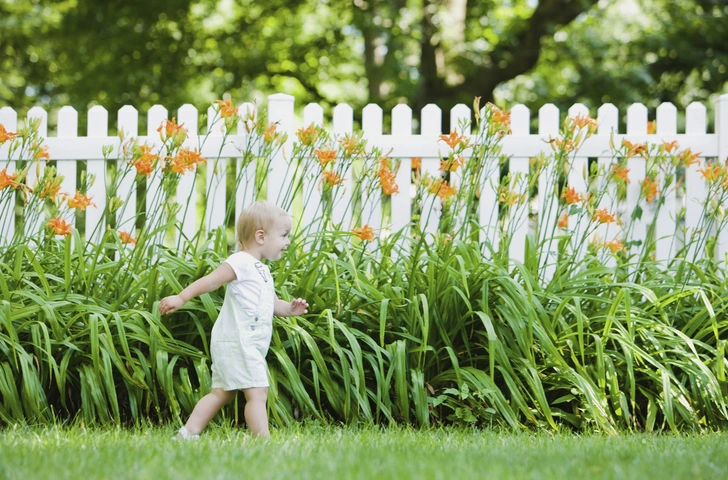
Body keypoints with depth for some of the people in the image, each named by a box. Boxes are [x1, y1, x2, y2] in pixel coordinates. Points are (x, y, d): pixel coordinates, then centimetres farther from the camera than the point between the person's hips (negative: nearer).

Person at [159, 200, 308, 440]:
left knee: (222, 393, 12)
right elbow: (210, 281, -16)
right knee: (257, 392, -12)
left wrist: (289, 309, 6)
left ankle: (187, 434, 13)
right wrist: (181, 298, -23)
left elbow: (273, 303, 27)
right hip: (236, 342, -10)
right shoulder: (240, 262, -10)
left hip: (250, 345, 10)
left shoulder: (261, 271, 21)